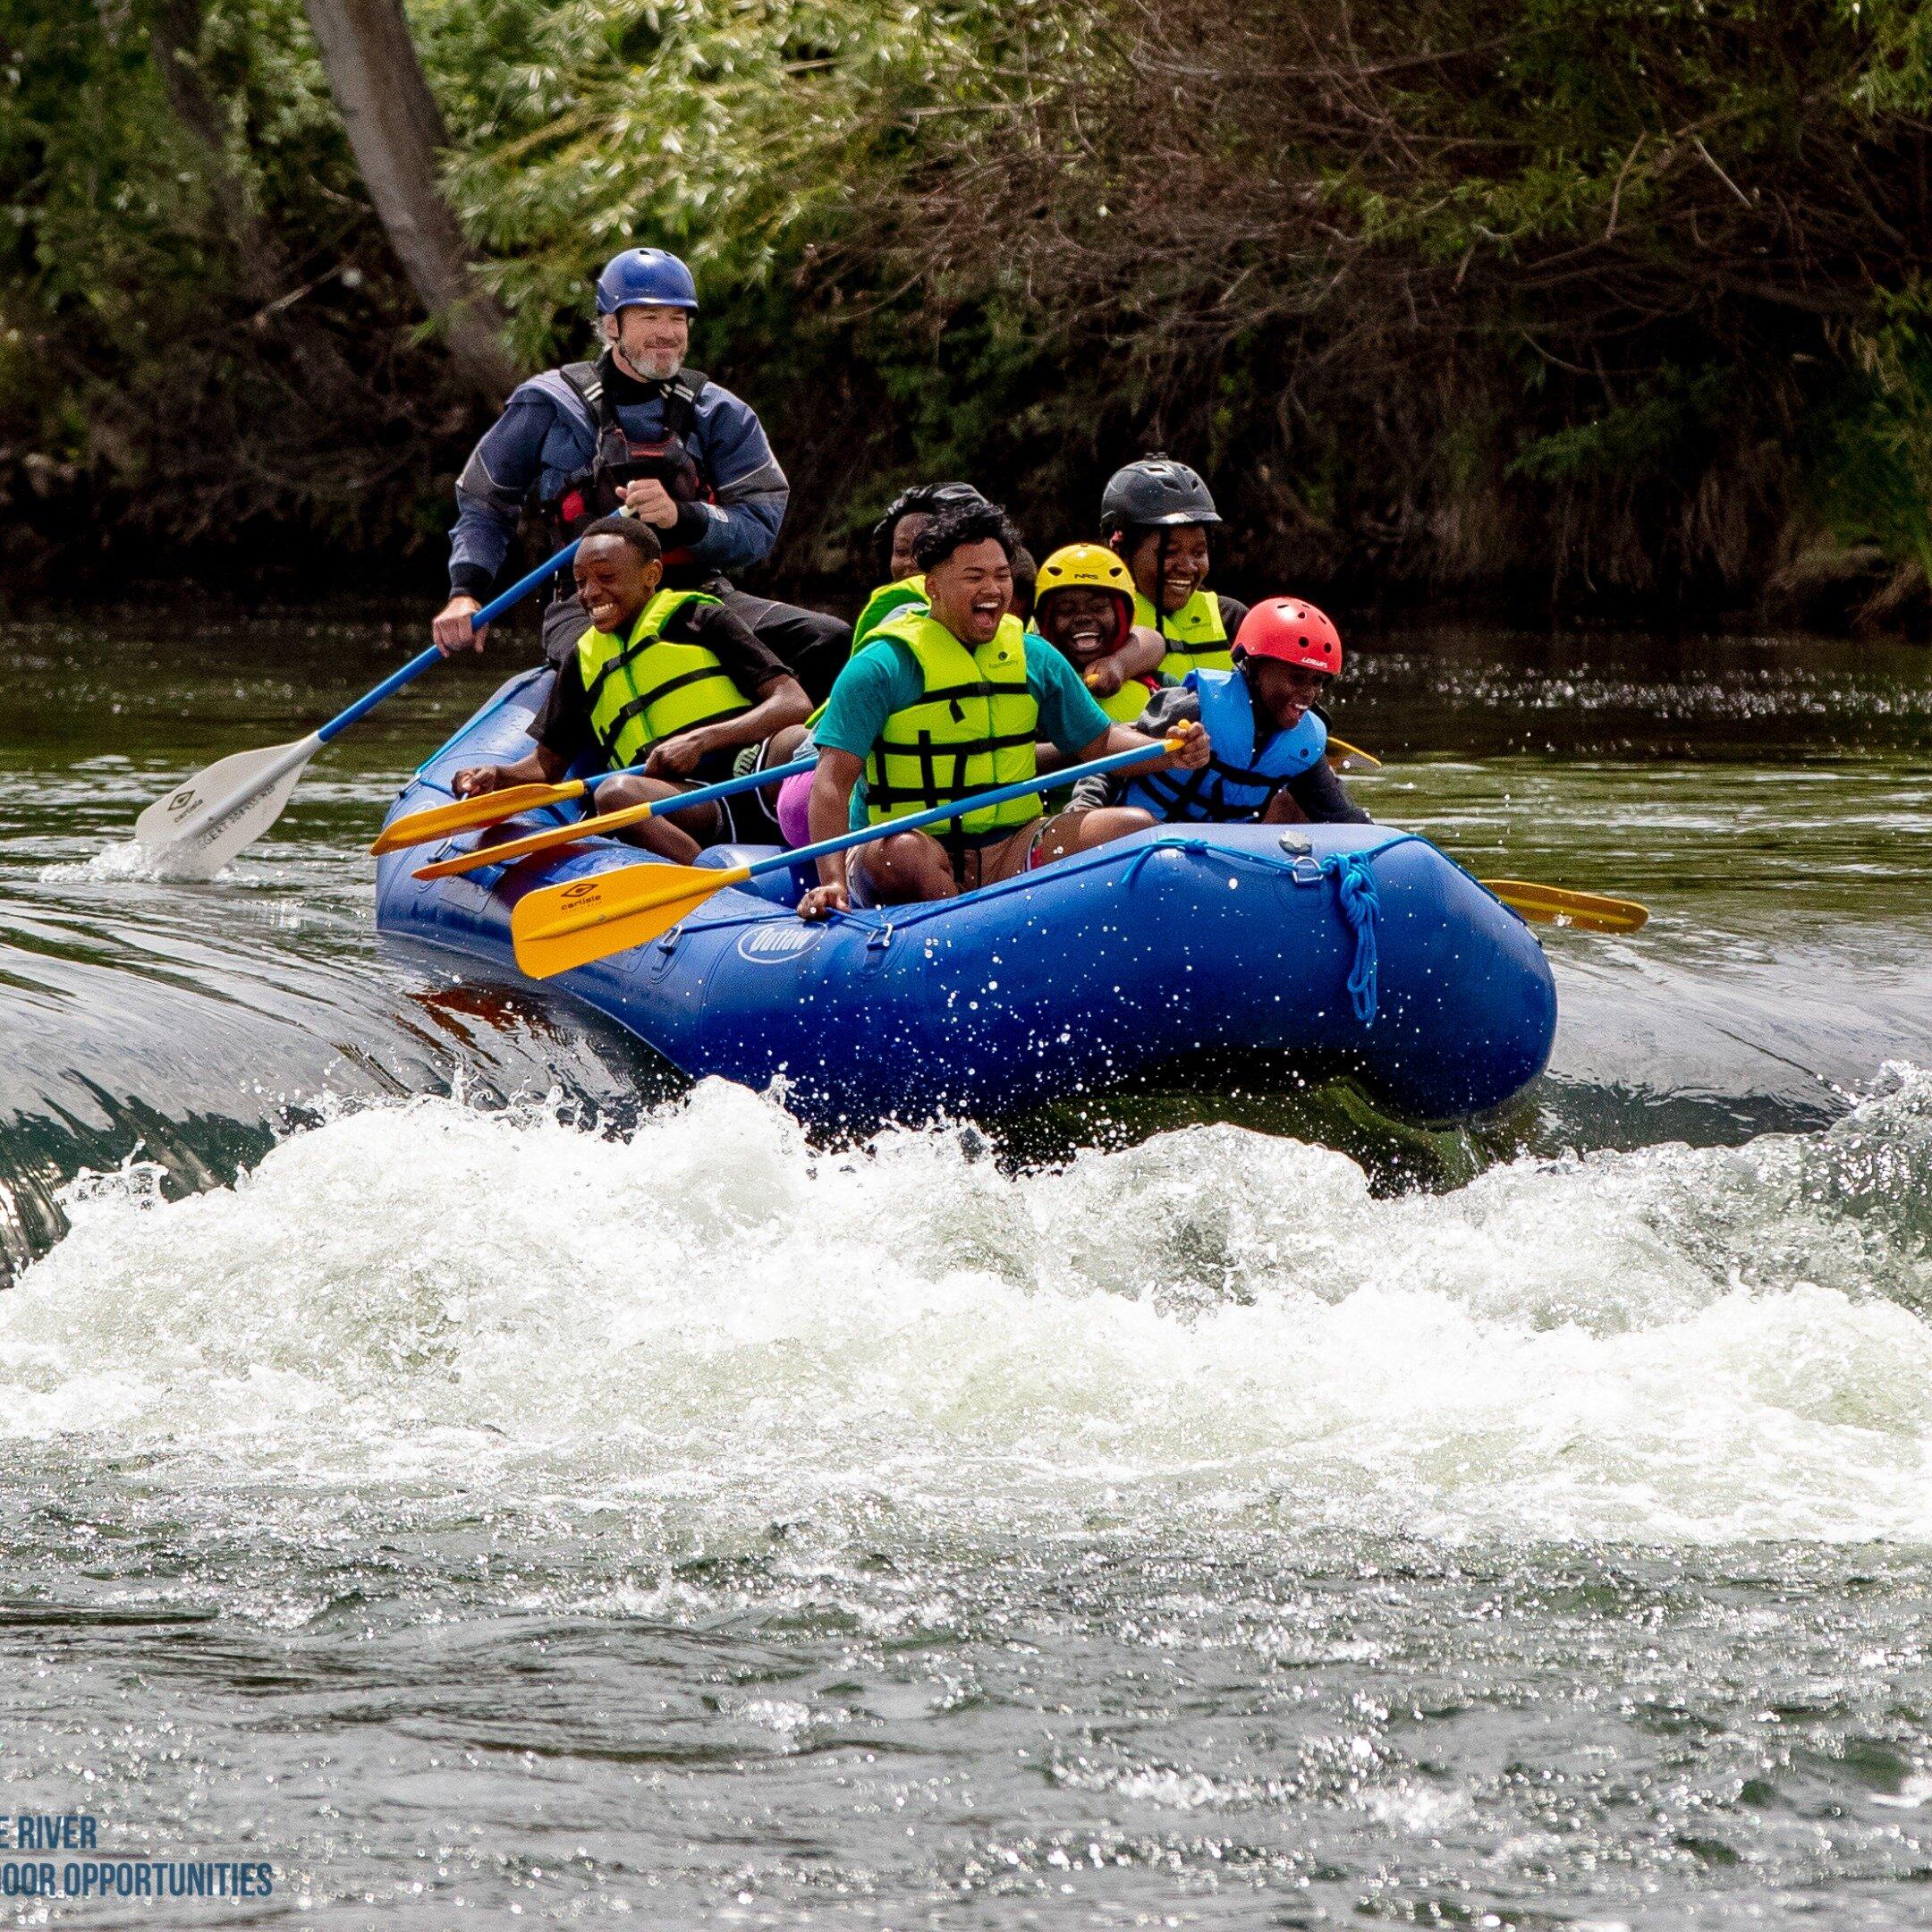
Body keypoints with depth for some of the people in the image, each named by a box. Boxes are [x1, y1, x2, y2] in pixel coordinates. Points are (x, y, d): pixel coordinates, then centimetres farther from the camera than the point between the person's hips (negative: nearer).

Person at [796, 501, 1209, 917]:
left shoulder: (1034, 658, 12)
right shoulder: (883, 667, -5)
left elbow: (1098, 740, 21)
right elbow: (833, 780, -12)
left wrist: (1168, 753, -1)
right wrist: (832, 880, -27)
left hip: (1011, 857, 5)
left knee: (1136, 827, -15)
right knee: (897, 852, -40)